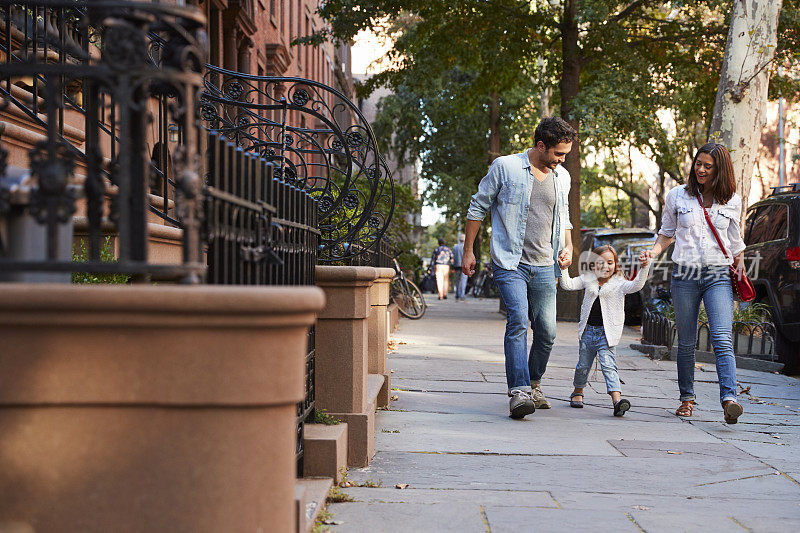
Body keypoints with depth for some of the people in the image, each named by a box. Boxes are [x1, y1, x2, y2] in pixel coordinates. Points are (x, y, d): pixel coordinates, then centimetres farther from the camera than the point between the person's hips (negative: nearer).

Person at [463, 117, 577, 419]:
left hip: (544, 268, 5)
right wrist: (468, 251, 2)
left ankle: (533, 383, 28)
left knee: (547, 332, 5)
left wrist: (567, 246, 10)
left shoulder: (562, 177, 12)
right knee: (518, 320, -22)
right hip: (510, 264, -5)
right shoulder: (505, 167, -4)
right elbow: (478, 207, 3)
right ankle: (519, 392, -24)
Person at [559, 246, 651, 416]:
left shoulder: (619, 284, -1)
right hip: (588, 331, 3)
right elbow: (568, 285, 7)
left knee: (608, 366, -16)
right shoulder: (588, 280, 8)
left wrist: (644, 268, -28)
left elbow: (636, 285, -15)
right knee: (583, 365, 14)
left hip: (607, 333, -3)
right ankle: (578, 392, 38)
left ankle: (617, 399, -25)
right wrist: (564, 269, -7)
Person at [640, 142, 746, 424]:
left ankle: (729, 400, -26)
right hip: (685, 275, 1)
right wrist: (654, 251, -3)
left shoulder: (732, 201, 6)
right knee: (686, 342, 7)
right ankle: (686, 398, 20)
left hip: (718, 276, -1)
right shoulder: (677, 196, 6)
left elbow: (735, 242, 16)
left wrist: (740, 269, 10)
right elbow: (667, 233, 14)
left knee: (722, 338, -17)